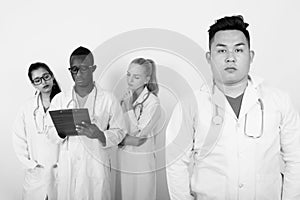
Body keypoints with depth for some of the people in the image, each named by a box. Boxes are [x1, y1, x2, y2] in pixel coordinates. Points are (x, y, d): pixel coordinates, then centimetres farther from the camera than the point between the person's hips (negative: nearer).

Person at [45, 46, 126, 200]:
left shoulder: (109, 100, -2)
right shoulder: (59, 99, 5)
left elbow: (119, 132, -1)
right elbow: (50, 132, 7)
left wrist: (99, 135, -20)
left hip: (97, 166, -1)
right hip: (67, 168, 2)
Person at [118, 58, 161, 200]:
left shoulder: (153, 103, -13)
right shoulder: (126, 97, 2)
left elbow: (137, 138, -16)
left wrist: (129, 107, -16)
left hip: (142, 163, -5)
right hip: (123, 161, 5)